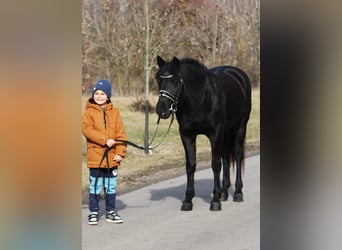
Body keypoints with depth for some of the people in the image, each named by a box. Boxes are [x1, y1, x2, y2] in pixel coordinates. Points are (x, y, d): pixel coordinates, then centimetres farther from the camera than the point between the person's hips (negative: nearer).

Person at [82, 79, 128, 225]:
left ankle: (110, 212, 21)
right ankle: (93, 212, 13)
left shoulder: (115, 112, 6)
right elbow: (87, 129, -15)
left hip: (112, 157, 3)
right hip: (95, 156, -3)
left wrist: (120, 152, -6)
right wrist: (105, 140, -22)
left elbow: (120, 134, 4)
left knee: (111, 186, 11)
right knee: (95, 185, 4)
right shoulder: (89, 112, -2)